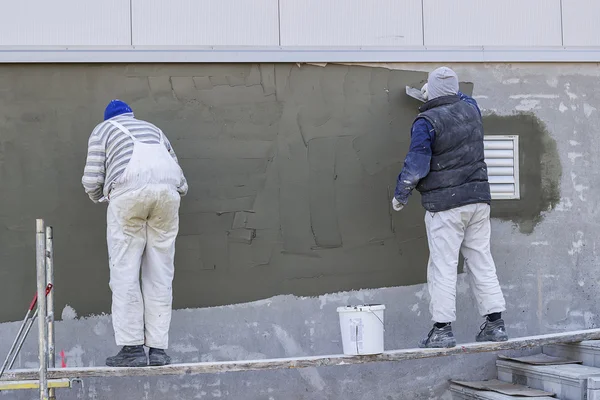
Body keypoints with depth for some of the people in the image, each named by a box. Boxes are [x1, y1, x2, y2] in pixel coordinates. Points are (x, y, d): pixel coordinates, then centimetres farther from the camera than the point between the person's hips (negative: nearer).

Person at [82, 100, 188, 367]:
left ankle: (132, 348, -4)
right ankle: (158, 350, 3)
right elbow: (182, 184, 26)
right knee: (160, 274, 5)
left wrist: (100, 197, 31)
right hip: (168, 191, 4)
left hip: (129, 191, -3)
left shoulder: (104, 128, 23)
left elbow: (92, 180, 10)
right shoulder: (153, 130, 35)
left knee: (125, 271, 1)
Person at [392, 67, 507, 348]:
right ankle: (495, 323, 12)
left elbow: (416, 164, -13)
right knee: (482, 261, 11)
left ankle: (442, 328, -1)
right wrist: (447, 94, 46)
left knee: (443, 266, -2)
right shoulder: (470, 109, 7)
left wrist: (400, 195, 0)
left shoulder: (426, 122, -12)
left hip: (445, 204, -6)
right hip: (478, 199, 6)